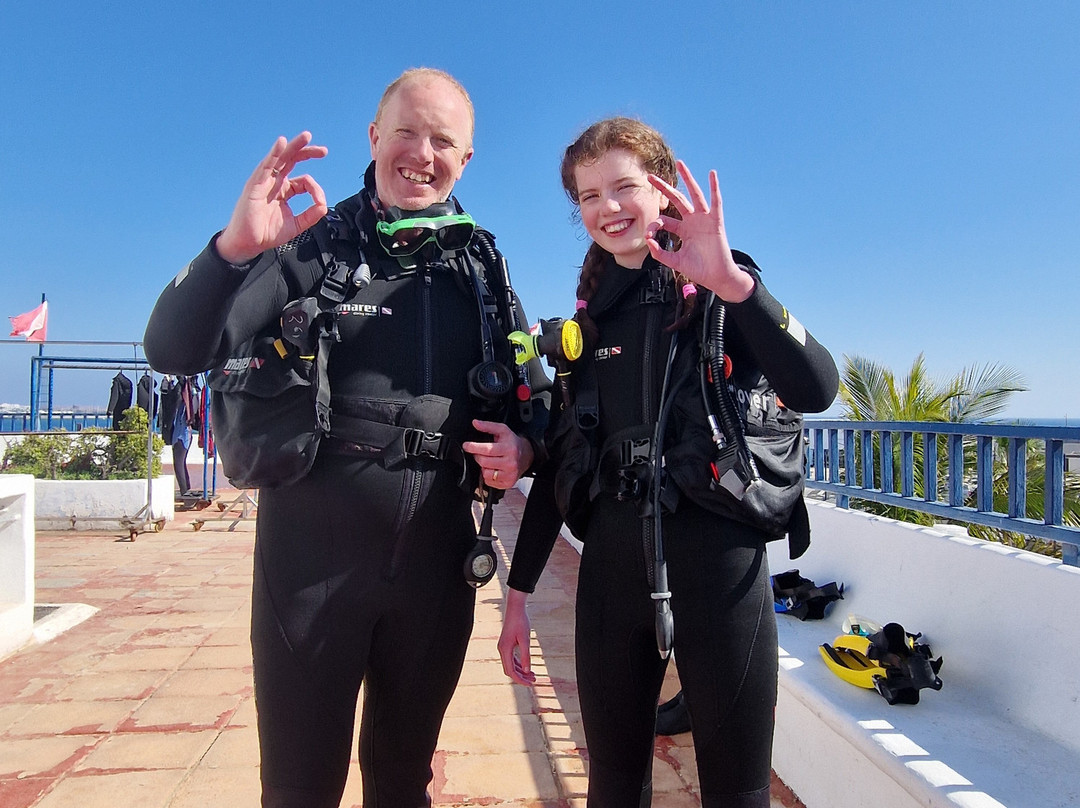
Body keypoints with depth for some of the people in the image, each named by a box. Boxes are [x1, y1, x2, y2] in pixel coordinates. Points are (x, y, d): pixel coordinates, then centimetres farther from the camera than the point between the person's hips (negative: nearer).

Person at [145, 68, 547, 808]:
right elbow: (175, 350, -12)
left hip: (435, 560, 3)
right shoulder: (312, 246, -4)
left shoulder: (480, 270, 5)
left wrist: (523, 445, -10)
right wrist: (234, 248, -29)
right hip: (313, 555, -2)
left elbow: (530, 397, 12)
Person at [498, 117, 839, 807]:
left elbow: (816, 387, -18)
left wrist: (732, 281, -29)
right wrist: (519, 588, 10)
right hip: (612, 561, 4)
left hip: (719, 555, -3)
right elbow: (560, 456, 11)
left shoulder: (724, 292, 0)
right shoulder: (592, 315, 10)